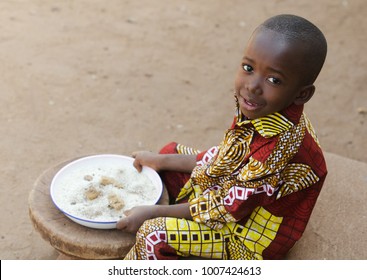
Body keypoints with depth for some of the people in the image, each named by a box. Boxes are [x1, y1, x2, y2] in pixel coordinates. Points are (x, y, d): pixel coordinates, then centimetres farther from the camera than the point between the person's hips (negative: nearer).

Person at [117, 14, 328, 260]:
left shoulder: (278, 144, -37)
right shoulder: (264, 110, -13)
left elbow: (228, 207, -27)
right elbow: (224, 156, 3)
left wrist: (151, 212, -20)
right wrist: (160, 161, 5)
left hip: (249, 233, -9)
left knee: (154, 235, -18)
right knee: (172, 151, 14)